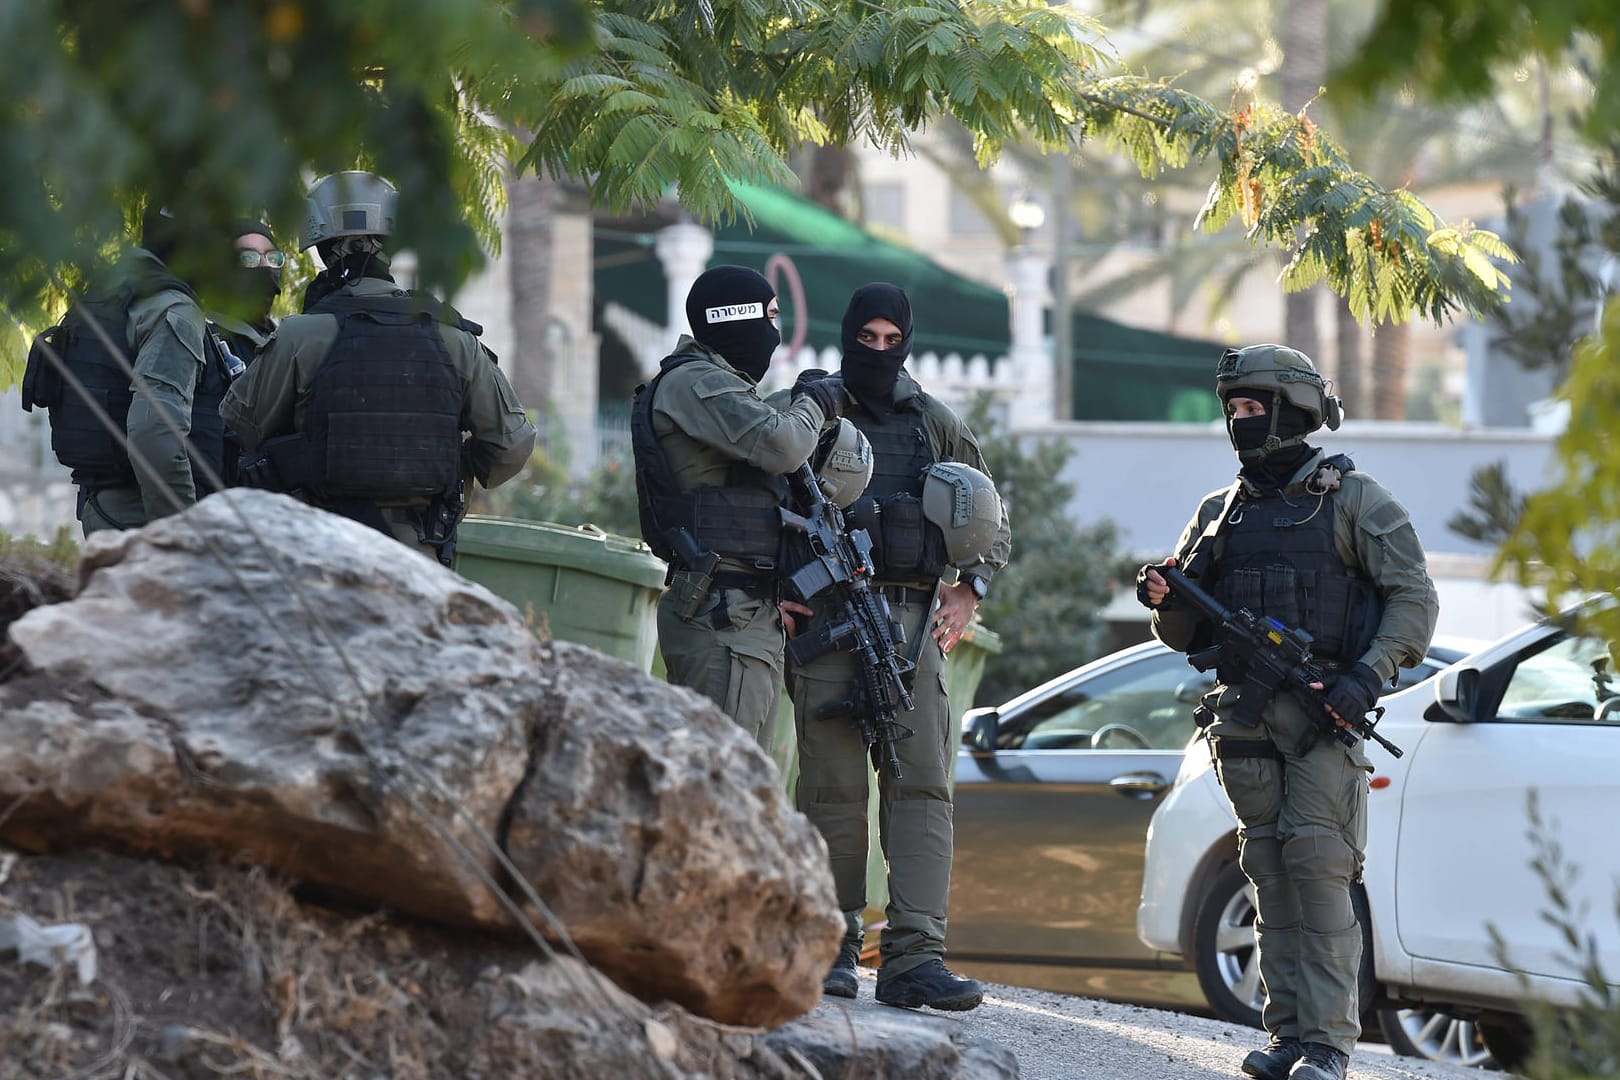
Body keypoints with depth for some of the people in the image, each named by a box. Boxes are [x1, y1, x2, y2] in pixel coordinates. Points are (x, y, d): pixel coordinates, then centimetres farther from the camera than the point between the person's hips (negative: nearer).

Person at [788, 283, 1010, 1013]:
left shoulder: (937, 426, 14)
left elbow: (992, 523, 22)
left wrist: (968, 596, 6)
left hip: (914, 620, 2)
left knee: (922, 784, -7)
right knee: (833, 787, -2)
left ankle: (915, 957, -12)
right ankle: (834, 945, 6)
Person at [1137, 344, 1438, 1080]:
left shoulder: (1353, 499, 2)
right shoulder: (1220, 512, 17)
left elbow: (1413, 598, -2)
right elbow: (1187, 633, 20)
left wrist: (1369, 676, -15)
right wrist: (1165, 601, -4)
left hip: (1323, 712, -5)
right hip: (1244, 713, 5)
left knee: (1318, 868, -12)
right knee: (1270, 875, 4)